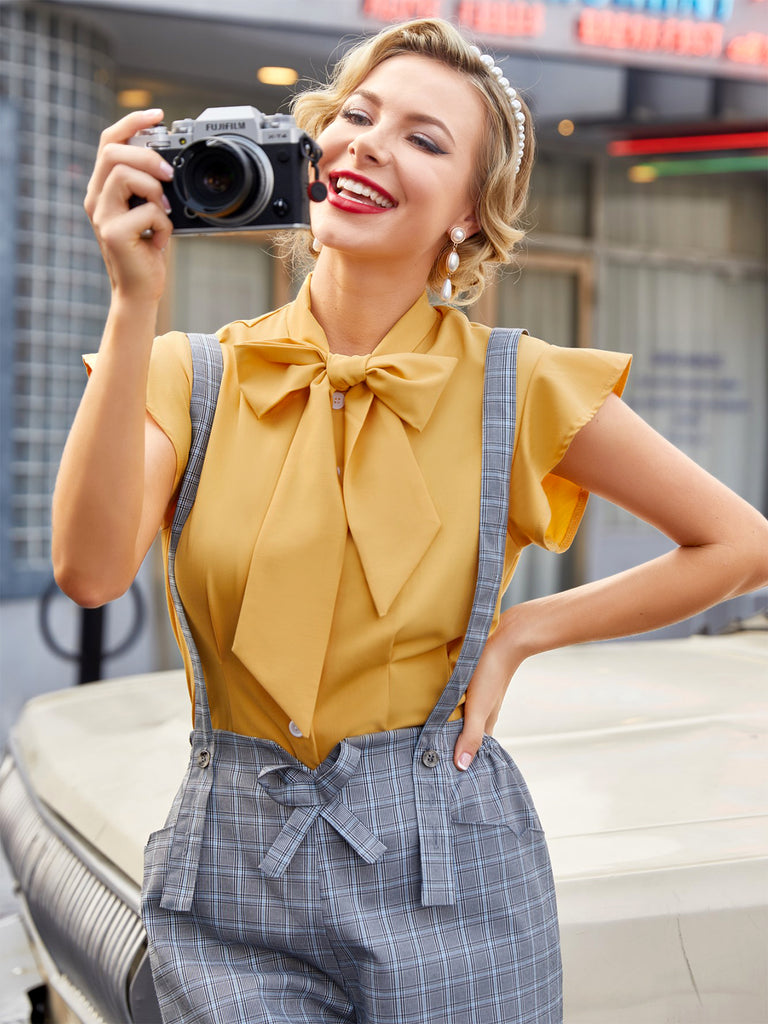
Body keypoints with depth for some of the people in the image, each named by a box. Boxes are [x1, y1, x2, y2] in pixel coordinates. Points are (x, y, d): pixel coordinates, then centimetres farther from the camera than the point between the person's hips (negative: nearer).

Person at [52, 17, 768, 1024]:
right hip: (232, 871, 1)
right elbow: (91, 569, -18)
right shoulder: (192, 374, -1)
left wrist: (519, 633, -3)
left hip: (444, 873, 0)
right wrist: (134, 302, -20)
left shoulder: (514, 385, -5)